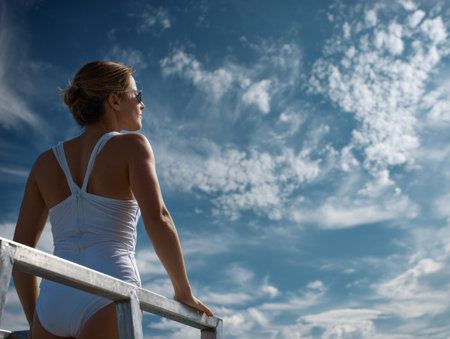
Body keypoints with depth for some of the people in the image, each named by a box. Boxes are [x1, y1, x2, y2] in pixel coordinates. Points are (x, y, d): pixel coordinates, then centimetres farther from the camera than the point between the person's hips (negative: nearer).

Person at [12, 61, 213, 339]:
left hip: (52, 303, 5)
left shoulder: (46, 161, 19)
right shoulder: (131, 145, 4)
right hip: (107, 300, -5)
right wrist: (184, 292, 0)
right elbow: (157, 219, -11)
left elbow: (20, 248, 17)